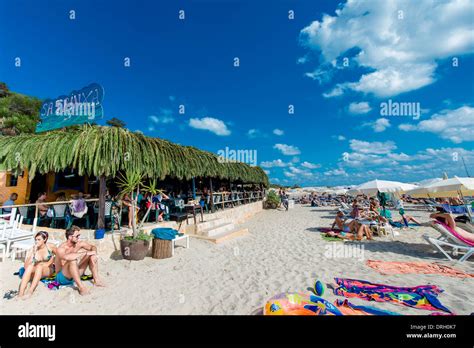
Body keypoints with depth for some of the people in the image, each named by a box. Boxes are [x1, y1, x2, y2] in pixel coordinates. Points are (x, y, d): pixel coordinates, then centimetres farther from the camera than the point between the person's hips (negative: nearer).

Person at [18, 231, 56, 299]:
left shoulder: (50, 247, -9)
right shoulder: (32, 249, -7)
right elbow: (26, 266, -15)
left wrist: (49, 263, -2)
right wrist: (33, 253, -23)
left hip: (49, 270, -2)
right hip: (36, 272, 2)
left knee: (40, 266, -33)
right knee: (30, 267, -30)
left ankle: (30, 292, -39)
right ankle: (20, 293, -38)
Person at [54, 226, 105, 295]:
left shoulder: (79, 243, -5)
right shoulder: (61, 249, -22)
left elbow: (93, 247, 4)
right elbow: (67, 257, -45)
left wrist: (93, 253, -18)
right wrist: (85, 253, -37)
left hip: (75, 275, 7)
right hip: (63, 277, -6)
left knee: (92, 256, -7)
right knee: (73, 260, -35)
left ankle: (96, 280, -9)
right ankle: (81, 287, -34)